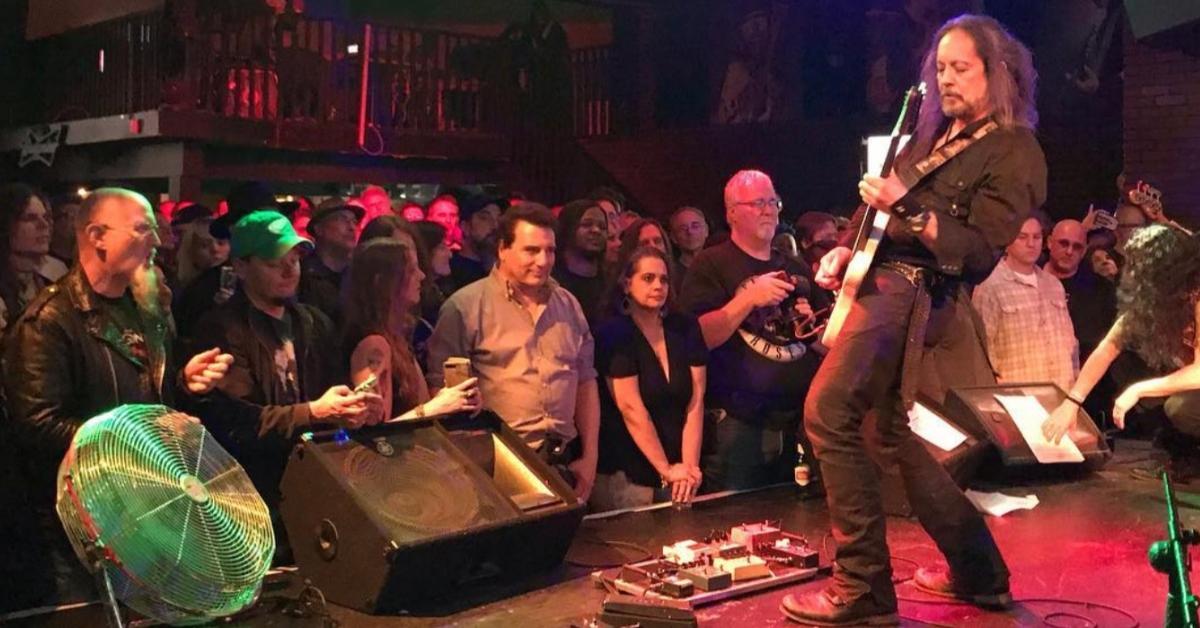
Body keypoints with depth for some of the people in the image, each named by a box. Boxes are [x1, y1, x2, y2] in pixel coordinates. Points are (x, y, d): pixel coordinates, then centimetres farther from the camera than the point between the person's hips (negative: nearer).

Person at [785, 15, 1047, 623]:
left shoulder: (1014, 152, -7)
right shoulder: (935, 133, 19)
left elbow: (979, 253, -16)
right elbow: (881, 201, 28)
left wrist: (907, 208, -26)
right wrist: (844, 249, 11)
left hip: (914, 292, -10)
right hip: (880, 277, 10)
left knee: (828, 413, -16)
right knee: (898, 431, 15)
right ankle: (977, 572, 26)